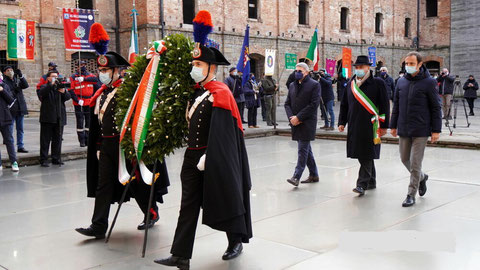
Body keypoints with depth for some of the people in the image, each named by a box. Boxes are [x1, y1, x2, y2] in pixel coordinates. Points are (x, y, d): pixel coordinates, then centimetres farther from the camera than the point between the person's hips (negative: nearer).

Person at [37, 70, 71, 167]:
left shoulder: (60, 86, 14)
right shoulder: (45, 87, 3)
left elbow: (68, 97, 0)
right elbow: (41, 93, -18)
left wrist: (63, 91, -21)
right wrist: (51, 84, -25)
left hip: (59, 118, 4)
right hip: (47, 118, -4)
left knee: (58, 139, 9)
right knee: (45, 140, -1)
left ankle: (56, 158, 17)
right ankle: (43, 160, 2)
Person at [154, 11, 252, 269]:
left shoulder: (220, 93, -13)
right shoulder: (196, 91, 9)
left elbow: (221, 132, -20)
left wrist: (208, 157, -23)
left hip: (214, 158, -7)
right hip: (192, 156, 7)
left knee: (223, 199, 9)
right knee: (189, 205, 5)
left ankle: (236, 242, 30)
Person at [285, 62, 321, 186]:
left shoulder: (314, 85, -5)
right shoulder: (292, 85, 14)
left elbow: (314, 104, -13)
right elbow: (287, 103, 12)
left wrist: (298, 117, -16)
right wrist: (291, 117, -6)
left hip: (307, 123, -7)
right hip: (295, 122, 7)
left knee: (303, 149, -8)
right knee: (306, 149, 13)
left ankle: (296, 177, -10)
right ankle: (314, 175, 24)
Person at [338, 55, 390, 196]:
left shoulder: (378, 83, -3)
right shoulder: (350, 84, 12)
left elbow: (385, 106, -4)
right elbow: (344, 105, 17)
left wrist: (384, 126, -7)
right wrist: (342, 122, 11)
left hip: (370, 126, -5)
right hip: (354, 126, 6)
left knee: (367, 155, -6)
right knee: (361, 154, 11)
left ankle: (362, 184, -4)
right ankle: (371, 182, 24)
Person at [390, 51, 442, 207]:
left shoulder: (429, 82, -6)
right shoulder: (401, 82, 8)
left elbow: (436, 108, -5)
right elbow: (396, 105, 15)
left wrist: (436, 130, -8)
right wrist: (393, 126, 13)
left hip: (421, 130, -5)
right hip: (404, 130, 5)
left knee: (415, 163, -4)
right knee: (405, 159, 14)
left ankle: (411, 195, 5)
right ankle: (421, 177, 40)